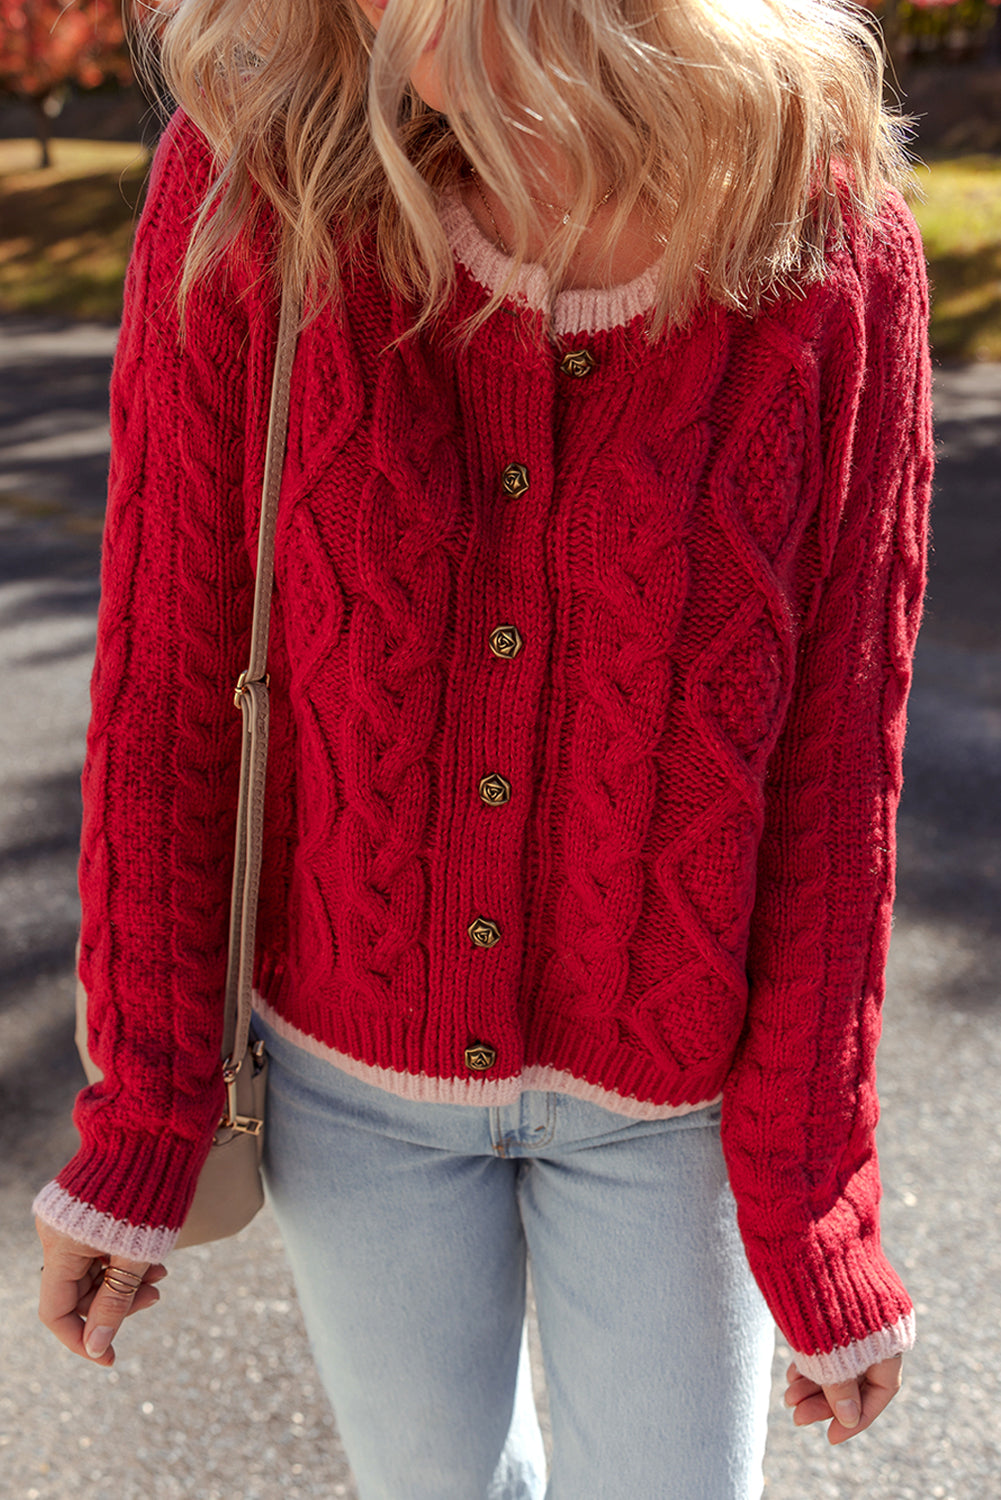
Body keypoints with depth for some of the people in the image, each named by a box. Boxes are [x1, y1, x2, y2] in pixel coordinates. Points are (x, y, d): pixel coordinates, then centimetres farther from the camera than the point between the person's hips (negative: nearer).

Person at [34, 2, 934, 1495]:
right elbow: (165, 676, -11)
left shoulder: (837, 250, -19)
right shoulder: (248, 179, -18)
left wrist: (815, 1219, -6)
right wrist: (138, 1124, -5)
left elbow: (834, 764, -13)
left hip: (669, 1082, 0)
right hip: (355, 1045, 1)